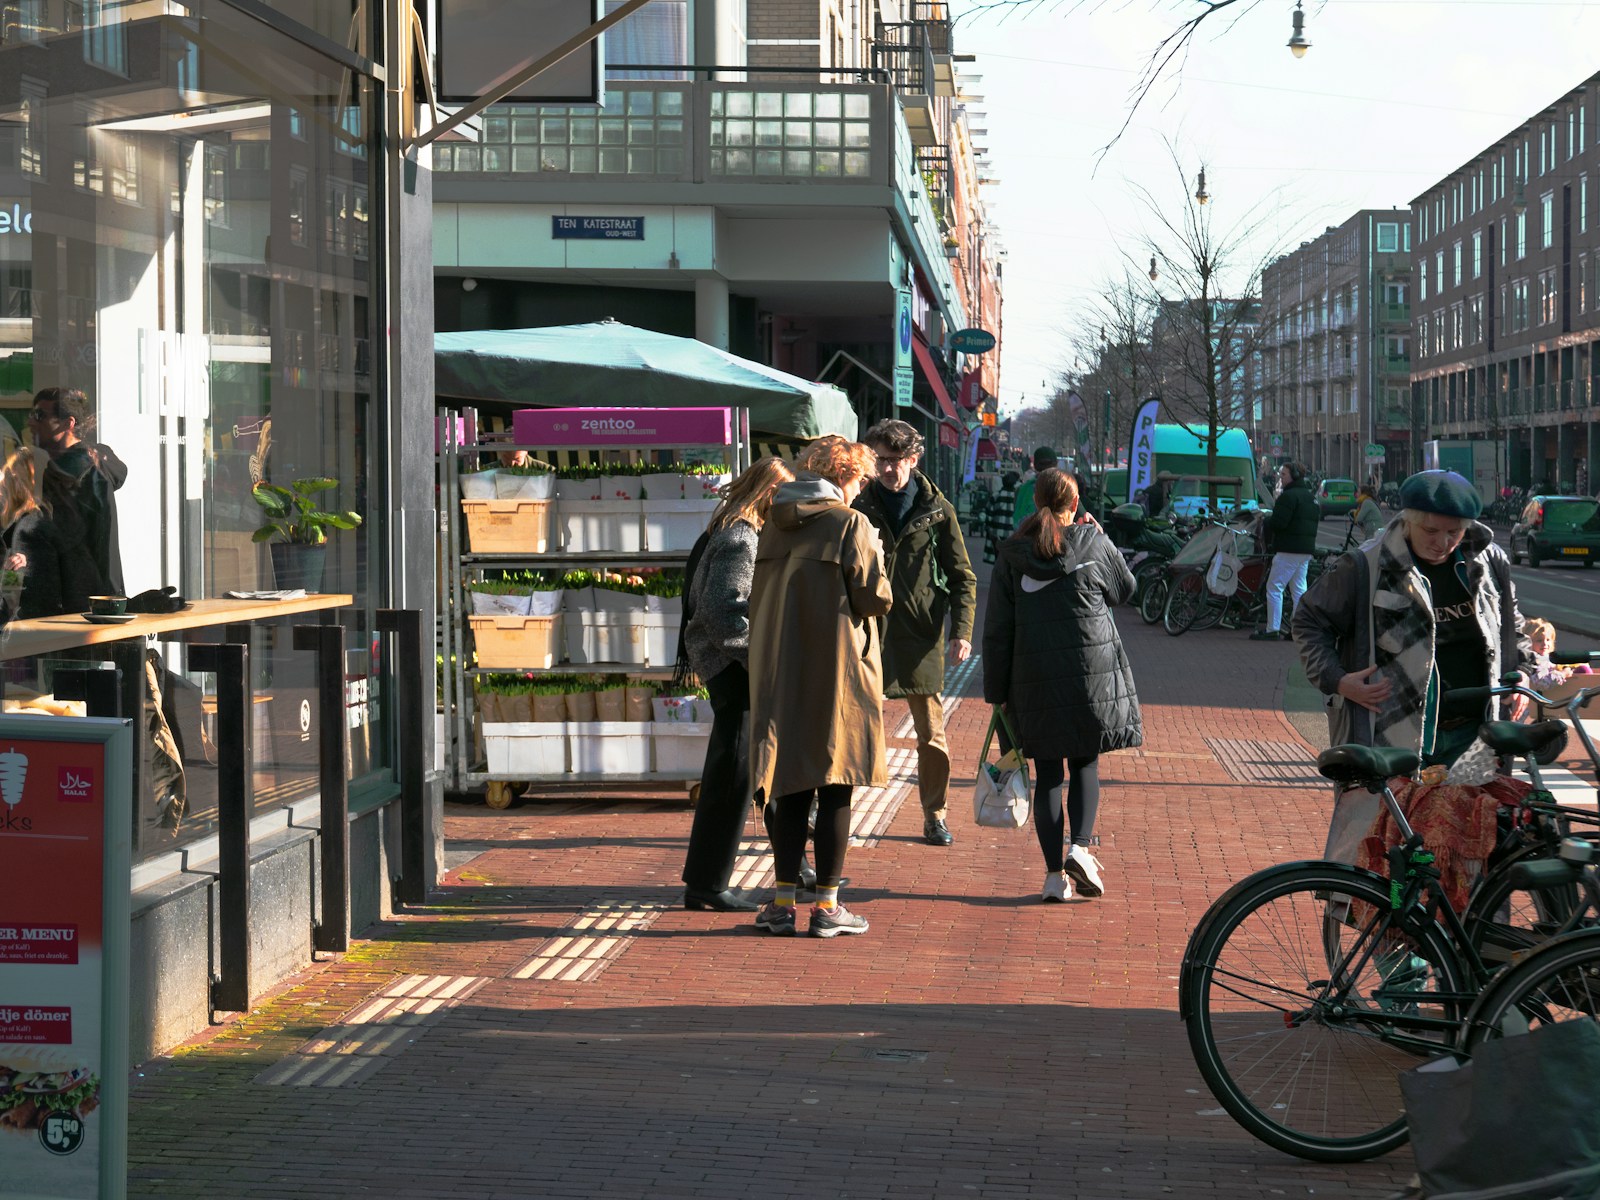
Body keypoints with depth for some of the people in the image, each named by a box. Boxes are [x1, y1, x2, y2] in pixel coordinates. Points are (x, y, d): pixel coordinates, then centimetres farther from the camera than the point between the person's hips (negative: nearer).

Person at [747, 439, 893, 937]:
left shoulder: (774, 526, 8)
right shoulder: (851, 524, -9)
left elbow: (759, 597, 13)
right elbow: (875, 597, -13)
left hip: (778, 669, 5)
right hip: (837, 671, -5)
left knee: (790, 787, 11)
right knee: (834, 789, 1)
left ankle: (784, 901, 10)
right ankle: (827, 906, 2)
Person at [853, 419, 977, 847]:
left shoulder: (937, 511, 4)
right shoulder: (859, 507, 5)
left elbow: (962, 577, 7)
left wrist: (962, 631, -4)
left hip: (921, 634, 0)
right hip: (867, 631, 0)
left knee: (931, 732, 5)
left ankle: (934, 815, 16)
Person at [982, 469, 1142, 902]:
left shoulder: (1012, 555, 2)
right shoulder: (1092, 542, -3)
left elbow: (997, 630, 2)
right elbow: (1124, 587, 14)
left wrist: (997, 691, 8)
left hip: (1034, 681, 1)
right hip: (1092, 673, -1)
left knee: (1048, 774, 6)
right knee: (1085, 764, 13)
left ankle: (1055, 873, 3)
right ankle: (1081, 845, -8)